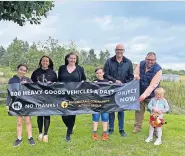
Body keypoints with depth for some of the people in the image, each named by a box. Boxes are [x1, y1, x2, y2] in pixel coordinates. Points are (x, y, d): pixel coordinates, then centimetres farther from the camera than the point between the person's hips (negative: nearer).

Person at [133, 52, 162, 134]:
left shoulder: (158, 69, -20)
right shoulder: (141, 64, -5)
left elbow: (153, 85, -26)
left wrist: (145, 94, -36)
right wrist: (136, 75, -24)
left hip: (151, 95, -4)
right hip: (140, 93, 4)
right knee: (139, 110, 14)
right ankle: (137, 126, 29)